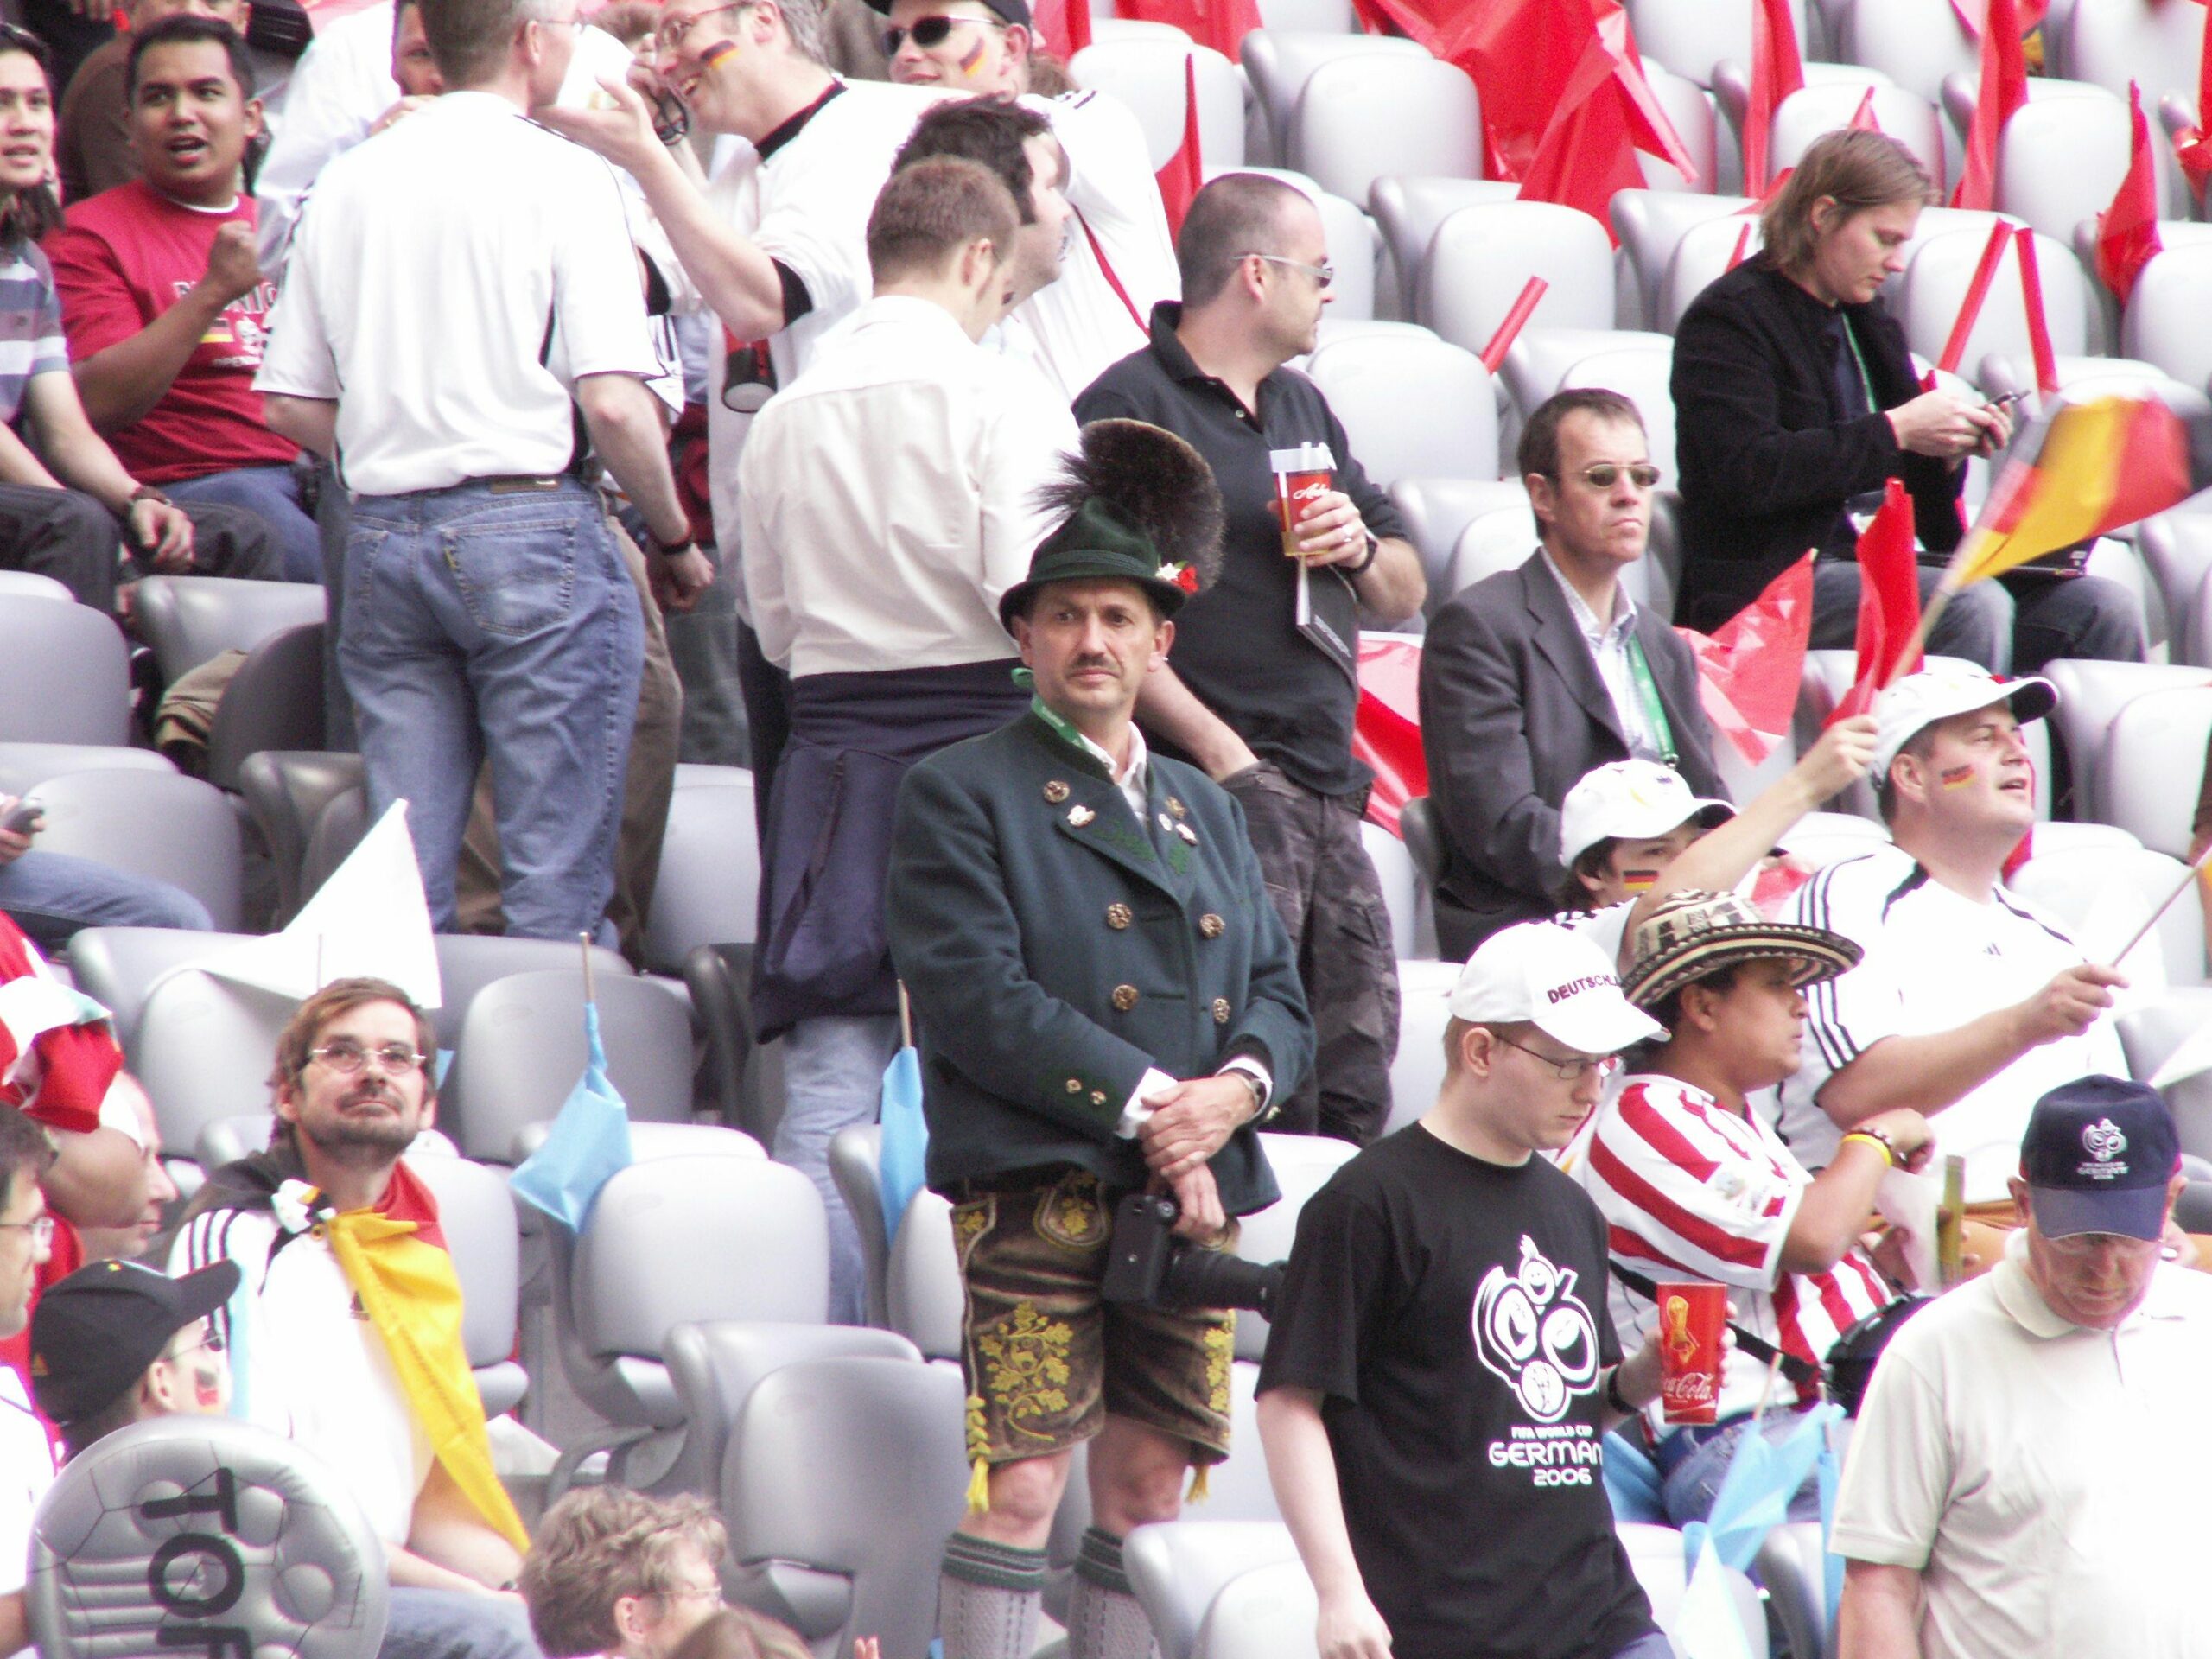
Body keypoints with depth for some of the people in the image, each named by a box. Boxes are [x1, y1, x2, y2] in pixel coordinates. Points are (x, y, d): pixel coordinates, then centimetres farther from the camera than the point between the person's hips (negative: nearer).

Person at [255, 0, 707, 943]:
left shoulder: (347, 184, 10)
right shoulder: (560, 177, -6)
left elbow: (291, 404, 12)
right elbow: (612, 401, -13)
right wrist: (674, 538, 1)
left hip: (382, 536, 5)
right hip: (531, 529, -5)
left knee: (403, 871, 6)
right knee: (557, 883, -3)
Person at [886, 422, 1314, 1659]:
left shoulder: (1207, 812, 22)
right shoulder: (962, 797, 2)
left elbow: (1281, 996, 17)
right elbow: (980, 1000, -10)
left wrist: (1236, 1089, -6)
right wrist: (1144, 1103, -14)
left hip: (1195, 1193, 6)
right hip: (1037, 1188, -6)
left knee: (1150, 1488, 8)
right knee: (1020, 1486, -10)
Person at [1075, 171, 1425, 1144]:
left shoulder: (1303, 408, 22)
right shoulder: (1128, 409, -5)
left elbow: (1404, 597, 25)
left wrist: (1360, 548, 2)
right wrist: (1217, 752, -20)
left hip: (1330, 796, 8)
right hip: (1222, 796, -8)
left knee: (1356, 1089, 7)